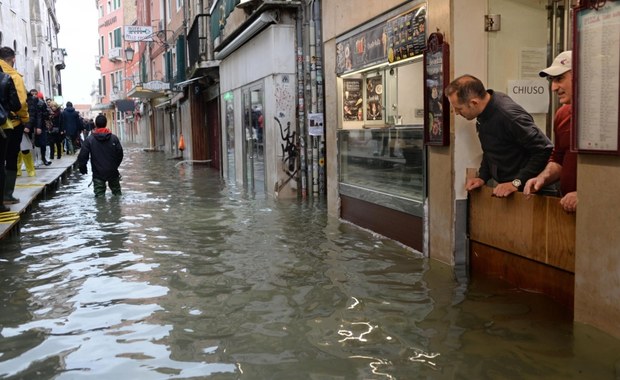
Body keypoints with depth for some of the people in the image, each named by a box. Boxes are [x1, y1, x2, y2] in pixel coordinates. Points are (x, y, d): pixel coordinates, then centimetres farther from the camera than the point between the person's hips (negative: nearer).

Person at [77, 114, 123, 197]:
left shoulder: (89, 139, -8)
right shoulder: (114, 138, -4)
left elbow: (82, 156, -8)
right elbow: (120, 154, 0)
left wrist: (82, 168, 10)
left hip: (98, 174, -2)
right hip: (112, 172, 2)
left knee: (99, 194, 4)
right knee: (116, 192, 18)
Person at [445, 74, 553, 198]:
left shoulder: (509, 115, -25)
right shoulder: (484, 113, 1)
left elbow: (545, 150, -23)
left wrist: (517, 183, -23)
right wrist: (482, 177, 3)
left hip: (523, 189, -7)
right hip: (504, 188, 7)